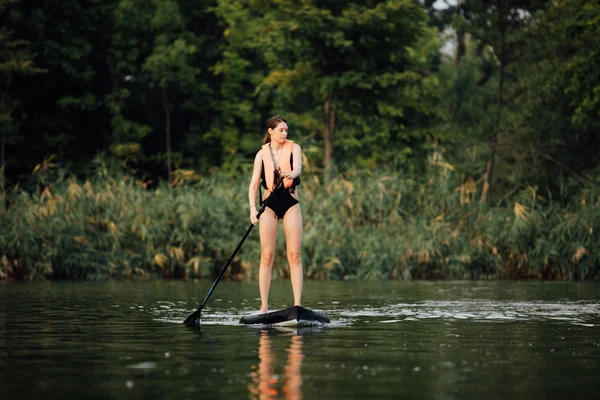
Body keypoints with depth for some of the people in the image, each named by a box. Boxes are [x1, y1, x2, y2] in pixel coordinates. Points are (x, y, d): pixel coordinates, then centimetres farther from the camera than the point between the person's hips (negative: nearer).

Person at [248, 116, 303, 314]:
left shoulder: (294, 148, 3)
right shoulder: (262, 154, 4)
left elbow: (298, 168, -16)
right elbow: (254, 183, -2)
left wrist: (291, 174, -41)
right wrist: (252, 207, -17)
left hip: (291, 203, 0)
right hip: (270, 204, 0)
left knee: (294, 255, -6)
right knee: (267, 255, -4)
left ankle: (297, 305, -7)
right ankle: (264, 306, -3)